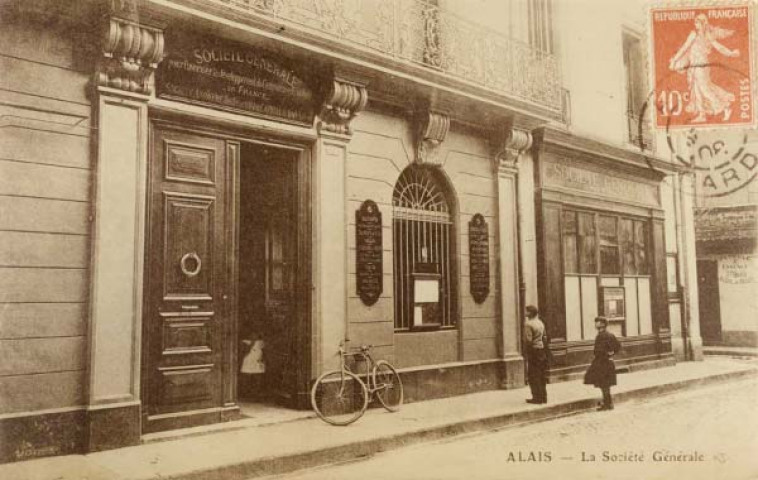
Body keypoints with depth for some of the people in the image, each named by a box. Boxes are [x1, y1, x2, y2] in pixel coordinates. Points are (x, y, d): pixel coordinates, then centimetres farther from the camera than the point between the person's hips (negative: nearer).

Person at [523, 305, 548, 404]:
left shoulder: (528, 324, -15)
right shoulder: (540, 323, 10)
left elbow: (528, 340, -20)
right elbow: (545, 337, 13)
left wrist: (527, 351, -8)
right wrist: (543, 348, 18)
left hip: (533, 350, -8)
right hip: (541, 349, 8)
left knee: (533, 376, -1)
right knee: (542, 375, 12)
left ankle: (537, 398, 1)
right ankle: (543, 397, 18)